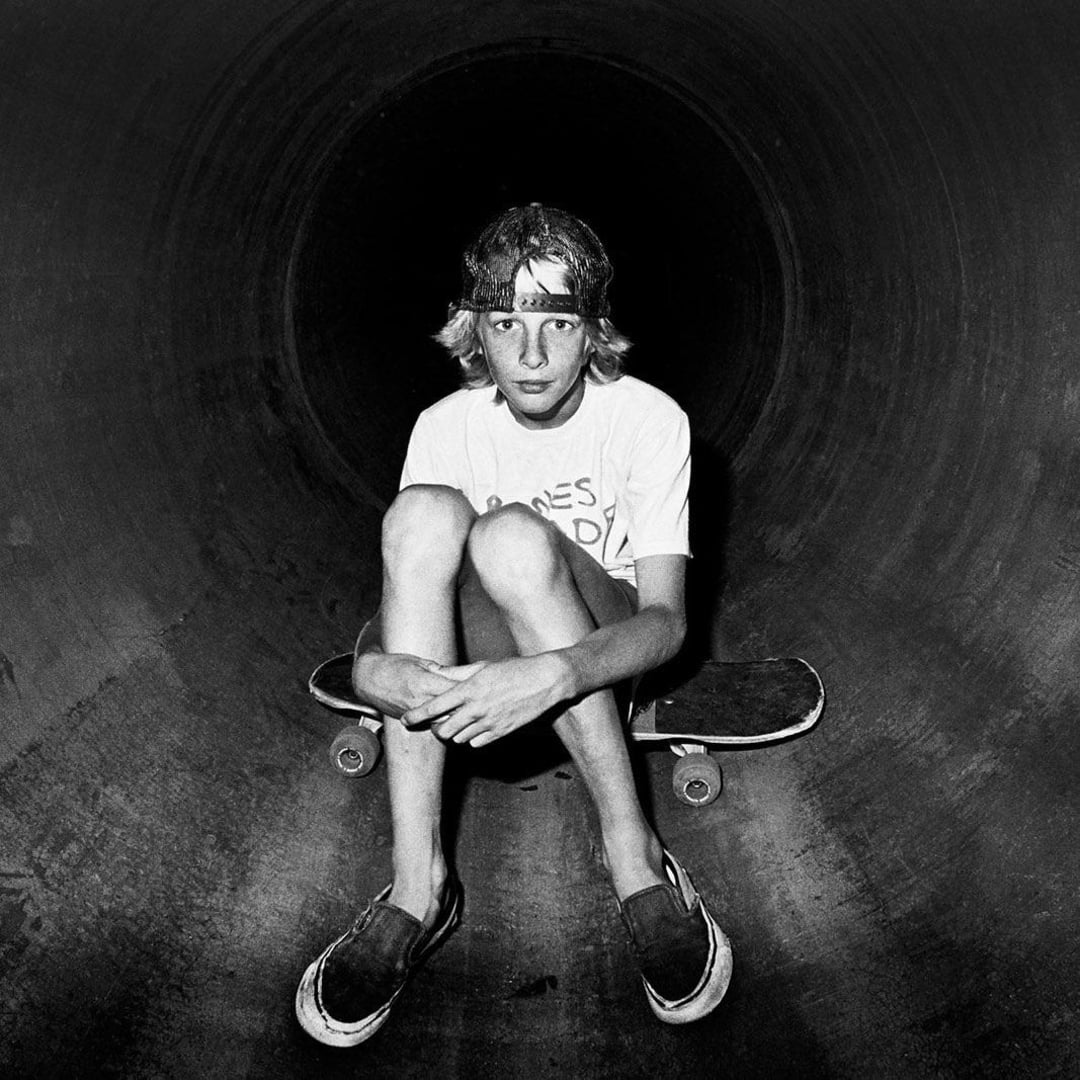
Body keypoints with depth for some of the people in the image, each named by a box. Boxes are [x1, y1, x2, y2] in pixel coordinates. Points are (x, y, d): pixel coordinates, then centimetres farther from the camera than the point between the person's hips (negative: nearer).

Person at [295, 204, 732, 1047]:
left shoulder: (649, 418, -12)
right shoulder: (448, 426, -5)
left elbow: (666, 620, -19)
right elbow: (409, 581, -10)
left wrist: (554, 674, -40)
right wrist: (398, 674, -36)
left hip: (605, 655, -2)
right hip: (486, 662, 3)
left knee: (511, 537, -34)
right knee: (425, 515, -30)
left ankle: (631, 850, -25)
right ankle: (418, 884, -29)